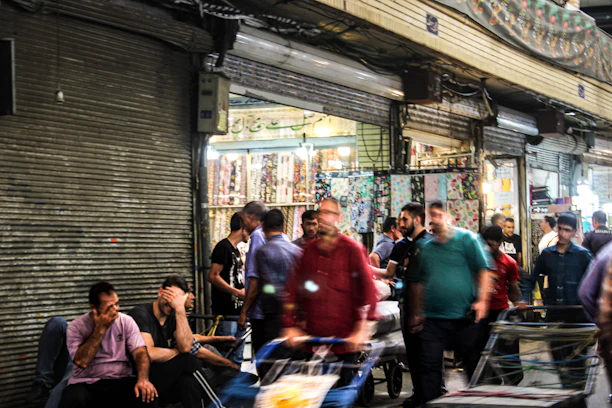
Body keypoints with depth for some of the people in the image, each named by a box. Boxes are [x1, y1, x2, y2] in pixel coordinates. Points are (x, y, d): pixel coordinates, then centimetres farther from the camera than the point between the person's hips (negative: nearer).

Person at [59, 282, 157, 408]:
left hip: (121, 381, 2)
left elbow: (140, 352, -5)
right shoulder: (76, 327, -2)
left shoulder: (126, 321, 4)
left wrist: (143, 379, -25)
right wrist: (100, 328, -14)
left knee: (146, 394, -29)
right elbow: (82, 361, -15)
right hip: (86, 384, -2)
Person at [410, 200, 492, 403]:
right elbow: (420, 282, 18)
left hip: (464, 318, -4)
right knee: (429, 367, 1)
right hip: (432, 319, 4)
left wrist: (482, 300, -14)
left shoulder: (466, 238, -1)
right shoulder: (424, 247, 12)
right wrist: (417, 313, 16)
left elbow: (483, 270, -4)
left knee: (475, 364, 8)